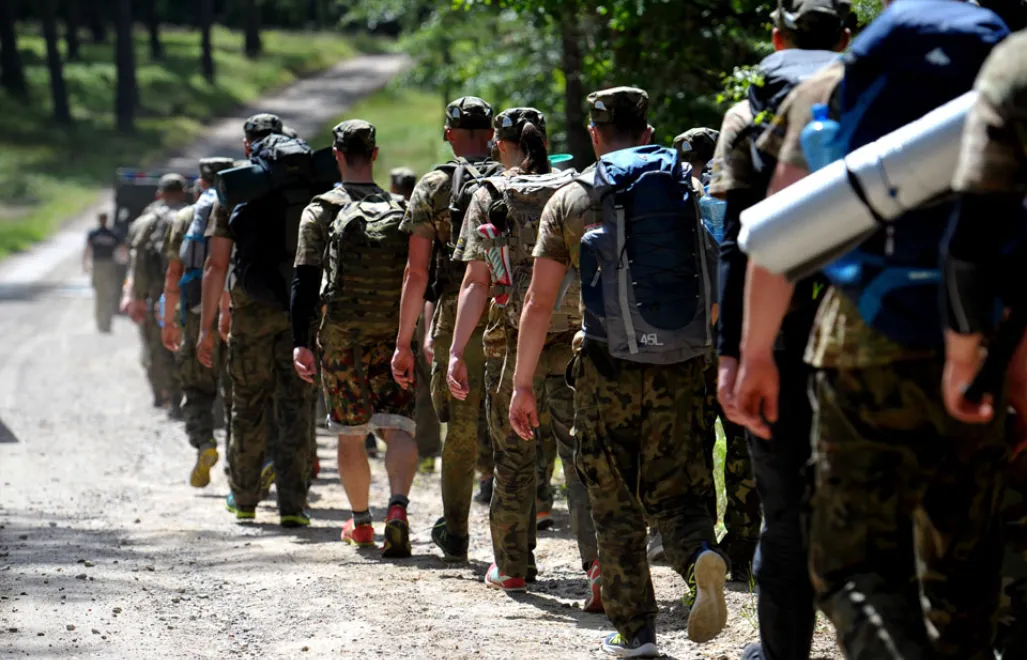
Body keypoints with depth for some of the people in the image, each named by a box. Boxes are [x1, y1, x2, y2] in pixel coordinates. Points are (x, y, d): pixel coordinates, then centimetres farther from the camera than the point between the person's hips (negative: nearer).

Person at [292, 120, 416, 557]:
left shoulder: (323, 210, 0)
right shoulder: (401, 210, 7)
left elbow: (305, 279, -7)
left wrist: (300, 341, -8)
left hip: (342, 335, -1)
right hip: (395, 335, 1)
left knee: (350, 434, 12)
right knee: (398, 427, -4)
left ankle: (360, 523, 22)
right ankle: (398, 508, -27)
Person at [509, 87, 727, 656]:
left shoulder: (571, 200, 2)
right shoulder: (692, 189, 9)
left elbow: (539, 301, -1)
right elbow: (719, 291, 10)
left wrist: (522, 384, 4)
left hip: (609, 367, -2)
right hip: (682, 368, 2)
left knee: (615, 504, 9)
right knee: (675, 489, 10)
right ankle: (701, 556, -20)